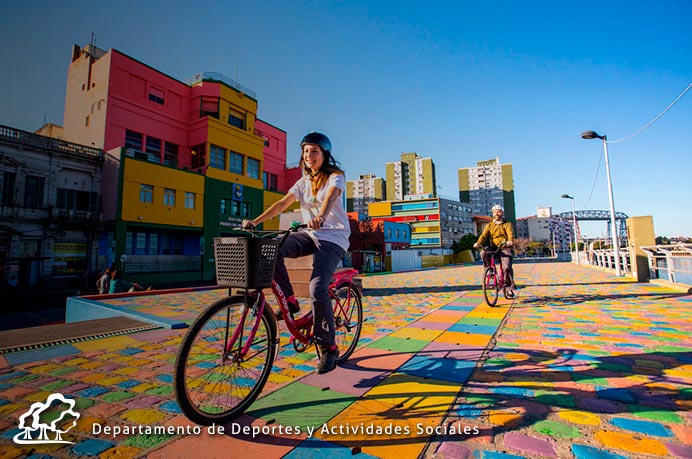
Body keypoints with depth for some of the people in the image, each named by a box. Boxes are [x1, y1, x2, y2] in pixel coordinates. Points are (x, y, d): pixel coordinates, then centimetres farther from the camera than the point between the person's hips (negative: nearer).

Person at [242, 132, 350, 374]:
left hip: (333, 238, -5)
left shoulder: (336, 176, -1)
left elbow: (330, 196, -25)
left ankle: (328, 348, -4)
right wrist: (255, 221, -10)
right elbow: (282, 203, 3)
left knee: (317, 289, -23)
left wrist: (320, 217, -47)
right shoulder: (304, 181, 15)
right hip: (310, 235, 5)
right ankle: (289, 300, -6)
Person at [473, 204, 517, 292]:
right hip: (494, 249, 2)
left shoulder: (507, 224, 8)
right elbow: (484, 235, -3)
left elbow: (510, 234, -12)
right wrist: (479, 243, -25)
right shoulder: (489, 225, 14)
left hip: (505, 249, -2)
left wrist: (510, 241, -37)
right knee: (483, 253, -29)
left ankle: (511, 284, 4)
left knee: (506, 267, -19)